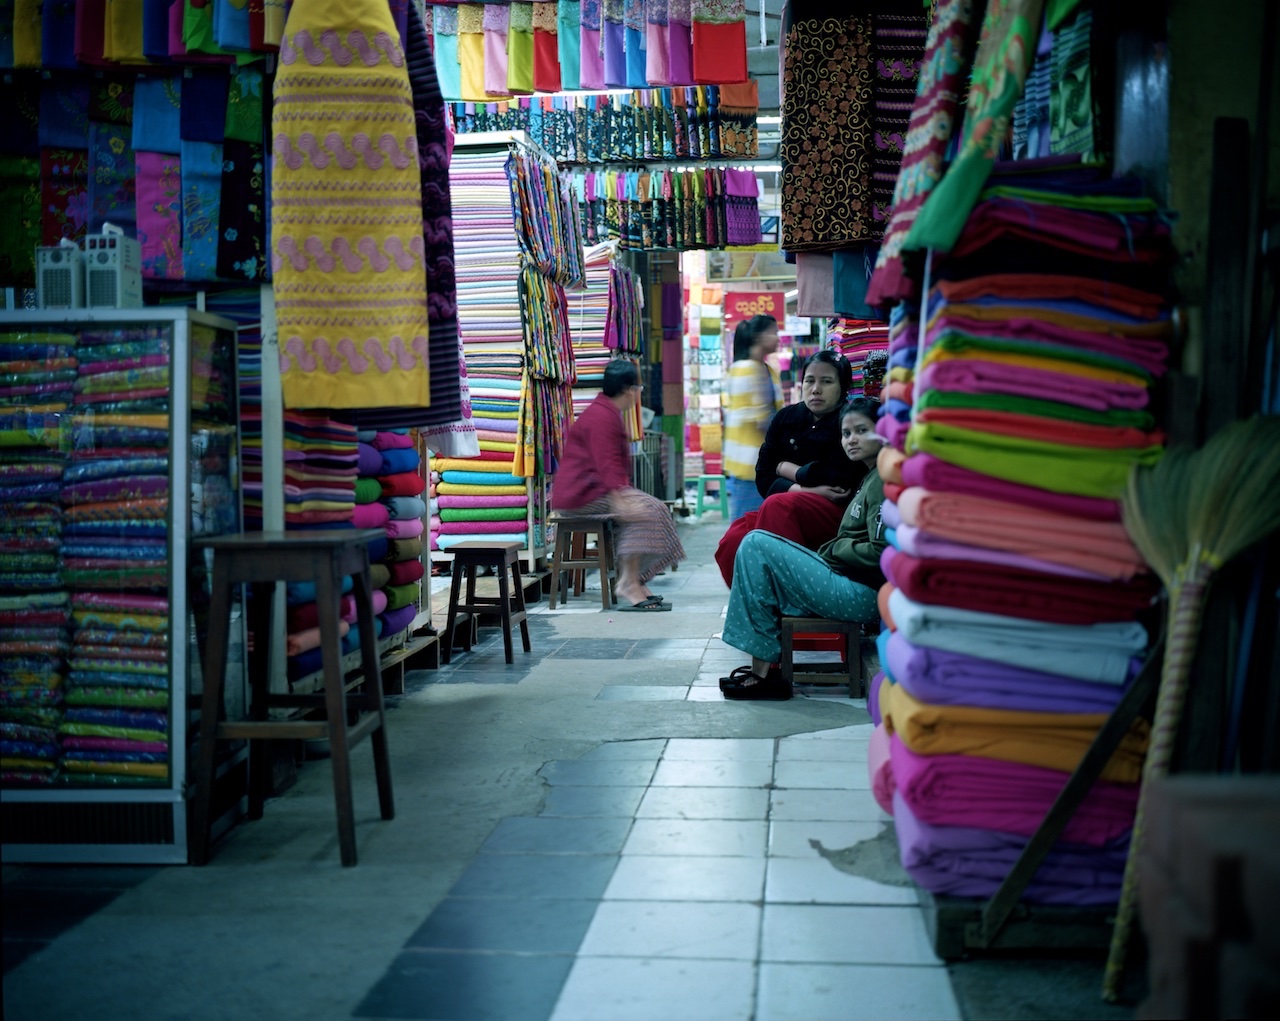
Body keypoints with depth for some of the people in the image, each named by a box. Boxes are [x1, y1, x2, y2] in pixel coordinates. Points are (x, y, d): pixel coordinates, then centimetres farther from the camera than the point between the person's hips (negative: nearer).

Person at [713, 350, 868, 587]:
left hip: (837, 513, -4)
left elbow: (838, 480, -15)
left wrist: (787, 469, -1)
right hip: (785, 515, 4)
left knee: (779, 505, -35)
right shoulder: (786, 419, 12)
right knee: (731, 543, -25)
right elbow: (763, 478, 5)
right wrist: (807, 489, -13)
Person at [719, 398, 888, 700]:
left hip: (861, 594, -10)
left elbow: (881, 553, -20)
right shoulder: (870, 478, 18)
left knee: (757, 544, -10)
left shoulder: (886, 480, -12)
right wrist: (828, 553, 4)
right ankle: (763, 668, 7)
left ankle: (762, 673, -10)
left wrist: (833, 550, -7)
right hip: (852, 589, 10)